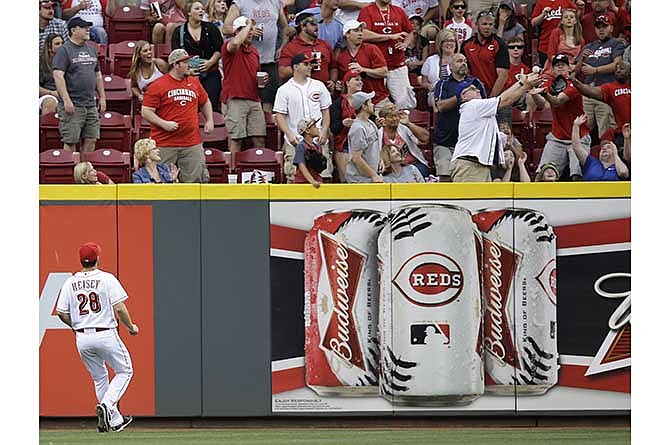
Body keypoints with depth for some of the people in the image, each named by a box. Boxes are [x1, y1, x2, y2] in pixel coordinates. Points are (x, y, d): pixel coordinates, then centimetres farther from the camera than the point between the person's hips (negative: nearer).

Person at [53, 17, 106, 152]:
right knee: (70, 142, -5)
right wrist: (66, 100, -21)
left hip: (91, 104, 7)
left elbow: (98, 75, 24)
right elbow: (58, 76, -15)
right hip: (72, 106, -7)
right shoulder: (64, 50, -7)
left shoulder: (91, 50, 16)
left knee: (91, 141, 5)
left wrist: (102, 97, 17)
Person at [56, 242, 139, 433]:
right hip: (106, 335, -4)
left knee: (99, 378, 18)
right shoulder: (107, 279, -8)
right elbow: (119, 308, -13)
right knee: (124, 371, 12)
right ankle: (107, 405, -11)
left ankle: (115, 420, 18)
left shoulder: (70, 283, 3)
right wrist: (131, 327, 3)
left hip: (82, 338, 4)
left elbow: (61, 313, 1)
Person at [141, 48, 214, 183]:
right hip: (165, 145, -4)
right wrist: (164, 124, -16)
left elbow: (205, 102, 30)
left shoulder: (194, 82, 14)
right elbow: (146, 112, -6)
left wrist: (209, 120, 17)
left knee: (195, 179, 1)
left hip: (192, 144, 4)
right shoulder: (157, 86, -4)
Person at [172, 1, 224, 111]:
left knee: (211, 105, -10)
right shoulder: (179, 31, 6)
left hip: (211, 74, 0)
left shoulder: (211, 28, 8)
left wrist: (210, 62, -11)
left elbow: (219, 49, 5)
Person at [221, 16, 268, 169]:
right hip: (235, 100, -6)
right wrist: (248, 25, -13)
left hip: (254, 100, 7)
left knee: (259, 139, 1)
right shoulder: (228, 46, -2)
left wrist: (261, 81, 8)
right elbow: (236, 43, -29)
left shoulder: (254, 51, 21)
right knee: (236, 139, -6)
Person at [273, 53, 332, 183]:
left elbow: (325, 111, 13)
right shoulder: (284, 90, 1)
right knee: (293, 177, -6)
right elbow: (280, 116, -2)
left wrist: (324, 132, -1)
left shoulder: (319, 86, 11)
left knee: (323, 175, -1)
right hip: (295, 142, -3)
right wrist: (290, 135, -15)